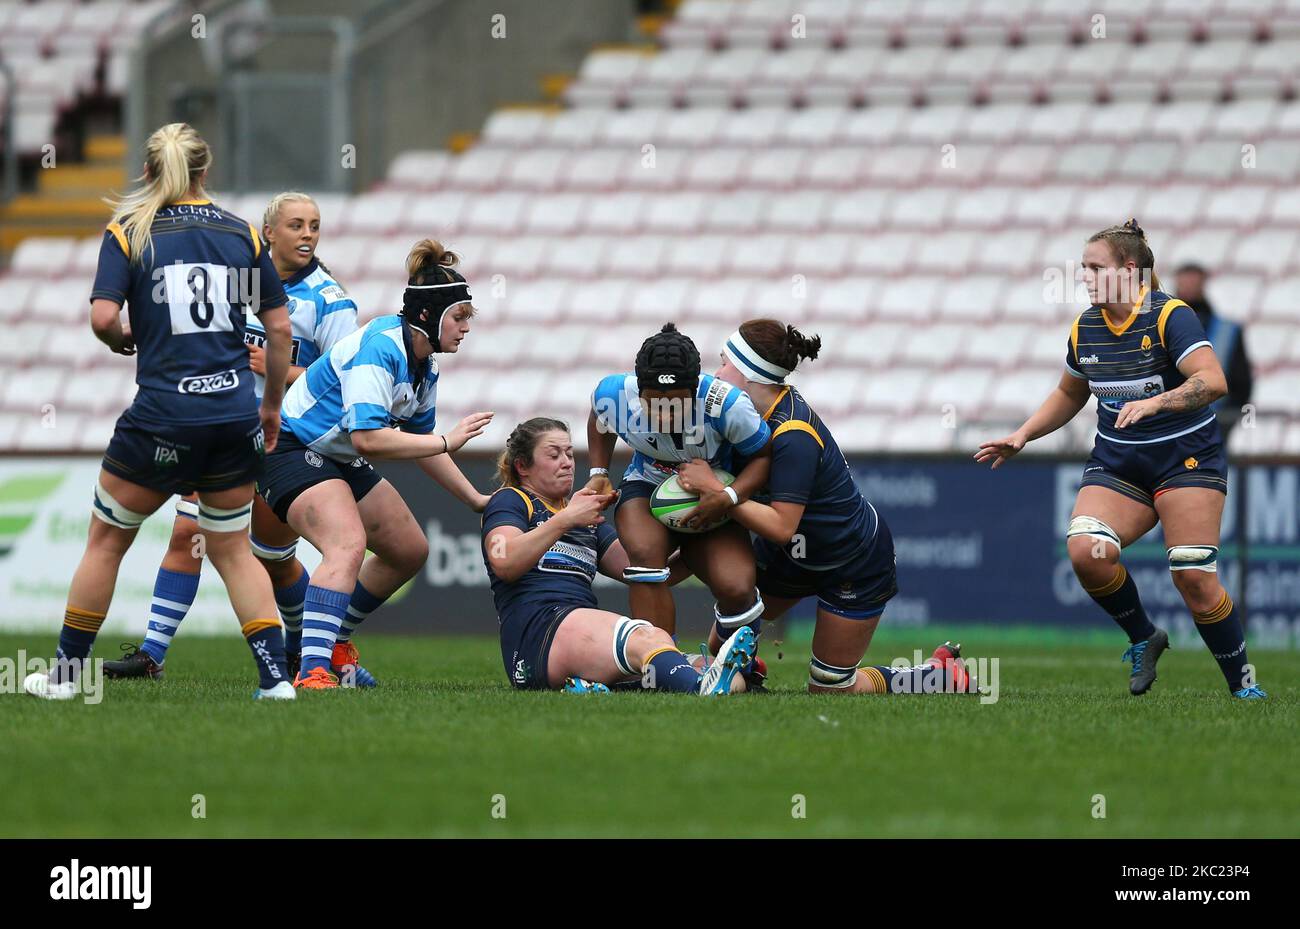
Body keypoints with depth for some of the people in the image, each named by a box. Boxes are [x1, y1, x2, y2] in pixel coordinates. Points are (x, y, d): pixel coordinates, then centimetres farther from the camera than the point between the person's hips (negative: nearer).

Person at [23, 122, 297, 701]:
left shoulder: (128, 234, -2)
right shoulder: (242, 234, 7)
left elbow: (102, 317, -14)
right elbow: (279, 328, 6)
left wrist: (120, 341, 9)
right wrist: (272, 406, 17)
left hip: (163, 415, -3)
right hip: (236, 416, 3)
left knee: (107, 539, 13)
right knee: (231, 548, 14)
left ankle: (67, 671, 18)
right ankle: (276, 675, 4)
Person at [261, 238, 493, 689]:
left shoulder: (424, 368, 4)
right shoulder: (379, 348, -26)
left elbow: (419, 440, 20)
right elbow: (367, 437, -37)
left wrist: (475, 499, 20)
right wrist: (447, 441, -30)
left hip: (341, 462, 10)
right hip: (291, 451, -10)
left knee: (410, 550, 18)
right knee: (348, 545, -33)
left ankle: (335, 643, 33)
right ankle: (312, 673, -44)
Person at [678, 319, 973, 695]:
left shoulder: (794, 438, -34)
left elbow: (781, 526, -36)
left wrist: (715, 488, -34)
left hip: (855, 563, -7)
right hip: (793, 553, 7)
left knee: (828, 690, 3)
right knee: (721, 646, 6)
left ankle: (941, 675, 18)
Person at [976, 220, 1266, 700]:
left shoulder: (1170, 316, -14)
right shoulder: (1085, 328, 4)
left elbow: (1212, 381, -27)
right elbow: (1069, 394, 22)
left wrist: (1154, 403, -40)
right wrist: (1022, 436, 12)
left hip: (1186, 458, -5)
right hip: (1116, 464, 5)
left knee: (1194, 577, -13)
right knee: (1086, 551, -21)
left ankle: (1242, 681, 7)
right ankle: (1143, 638, 3)